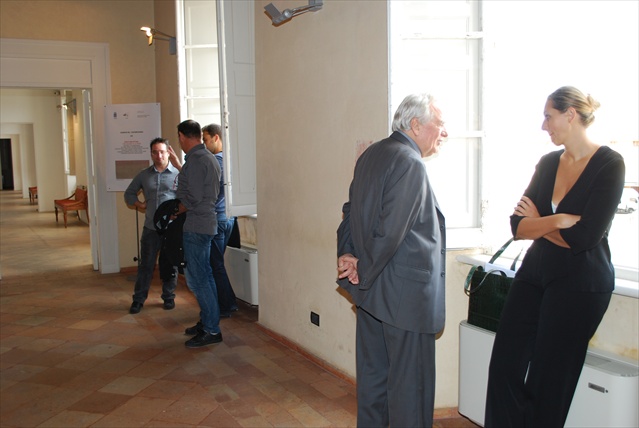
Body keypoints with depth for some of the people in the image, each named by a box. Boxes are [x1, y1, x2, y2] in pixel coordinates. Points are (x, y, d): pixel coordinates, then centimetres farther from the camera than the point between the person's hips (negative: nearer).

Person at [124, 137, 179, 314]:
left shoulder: (178, 175, 0)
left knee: (169, 266, 9)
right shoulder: (144, 175, 9)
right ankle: (138, 299, 14)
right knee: (146, 265, 4)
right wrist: (140, 205, 5)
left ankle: (169, 297, 23)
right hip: (151, 228, 2)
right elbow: (129, 193, 20)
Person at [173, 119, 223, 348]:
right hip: (207, 223, 10)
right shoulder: (210, 158, 14)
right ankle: (207, 322, 25)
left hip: (195, 226, -10)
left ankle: (211, 330, 0)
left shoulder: (195, 160, -17)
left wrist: (176, 211, -4)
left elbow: (193, 198, -22)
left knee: (197, 279, -5)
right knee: (204, 276, 16)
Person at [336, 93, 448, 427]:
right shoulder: (411, 164, -18)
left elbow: (351, 210, 11)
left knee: (372, 372, 19)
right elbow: (390, 231, -22)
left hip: (371, 287, 9)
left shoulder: (371, 154, 10)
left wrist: (346, 255, 1)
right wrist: (365, 271, -10)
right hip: (404, 293, -9)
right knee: (410, 381, 4)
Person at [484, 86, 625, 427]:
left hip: (580, 283, -5)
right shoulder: (548, 163, 8)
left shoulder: (609, 165, -10)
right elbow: (517, 226, 0)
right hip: (534, 273, 6)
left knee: (549, 380, 6)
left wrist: (538, 223, -7)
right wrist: (558, 221, -15)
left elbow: (584, 237, -19)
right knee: (504, 367, 3)